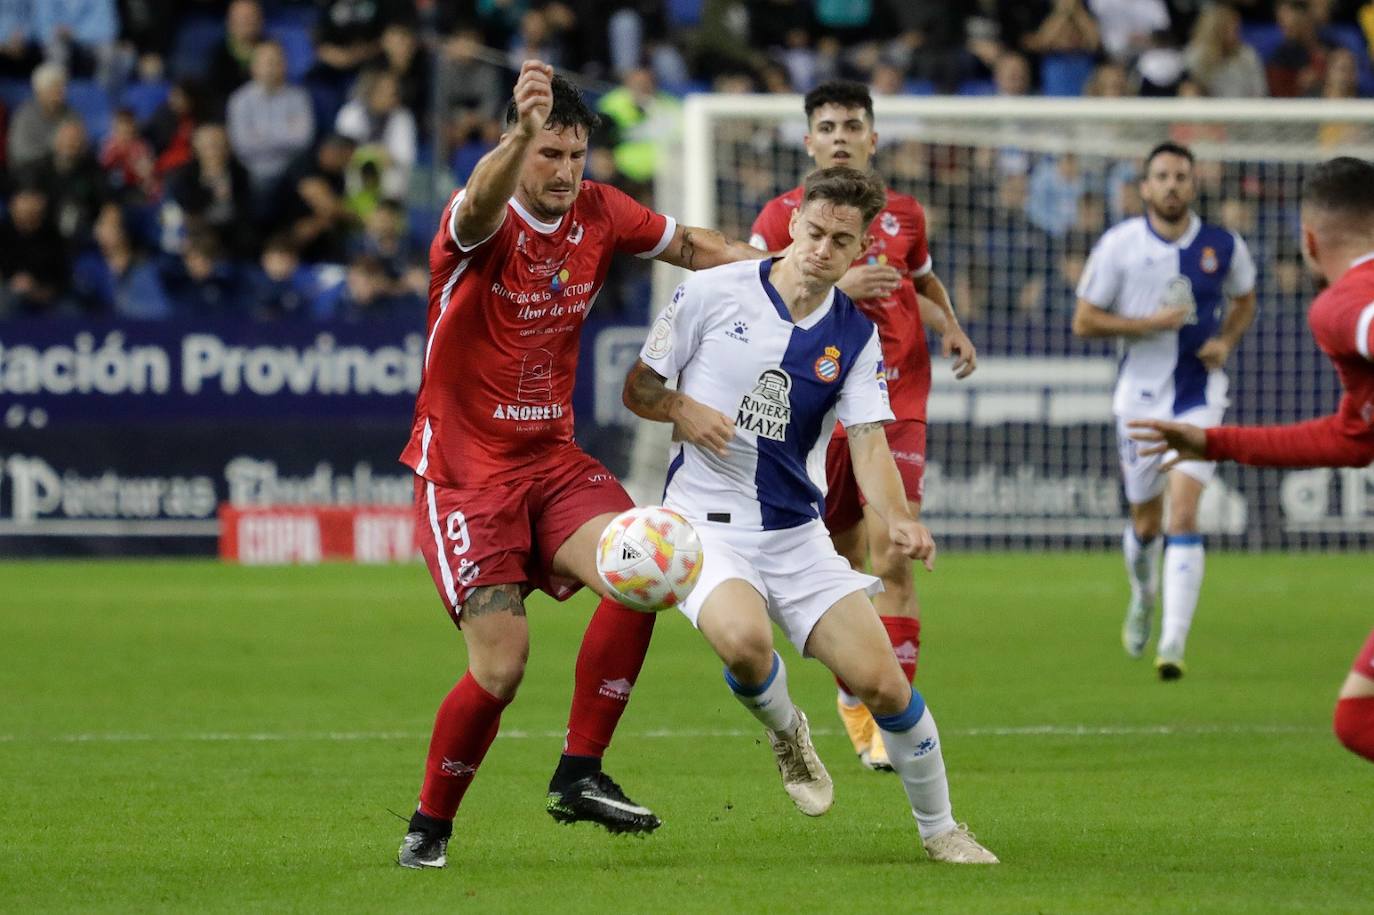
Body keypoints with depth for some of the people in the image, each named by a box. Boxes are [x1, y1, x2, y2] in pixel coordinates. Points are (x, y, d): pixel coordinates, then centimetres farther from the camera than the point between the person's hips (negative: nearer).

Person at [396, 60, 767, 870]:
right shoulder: (483, 226, -16)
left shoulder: (600, 213, 1)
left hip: (553, 460, 5)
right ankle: (431, 827, 10)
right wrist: (523, 132, -62)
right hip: (466, 470, -5)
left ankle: (580, 775, -9)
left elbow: (691, 246, 18)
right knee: (502, 666, -13)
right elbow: (480, 207, -42)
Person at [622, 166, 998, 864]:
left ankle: (939, 828, 17)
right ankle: (785, 732, 1)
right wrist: (683, 410, -19)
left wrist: (899, 520, -25)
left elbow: (869, 445, -5)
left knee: (884, 683, -6)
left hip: (798, 533, 3)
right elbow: (638, 389, 4)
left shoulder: (856, 336, 3)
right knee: (744, 638, -34)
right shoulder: (713, 293, -4)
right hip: (705, 521, -3)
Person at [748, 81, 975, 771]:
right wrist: (835, 288, -21)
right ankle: (852, 696, 33)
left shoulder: (903, 215, 7)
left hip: (896, 408, 0)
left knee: (891, 559, -14)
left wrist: (950, 326, 8)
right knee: (843, 568, 8)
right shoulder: (783, 217, -1)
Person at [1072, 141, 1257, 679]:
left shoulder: (1223, 246, -1)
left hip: (1199, 397, -1)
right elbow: (1084, 321, -4)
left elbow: (1244, 301, 18)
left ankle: (1172, 644, -19)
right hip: (1140, 396, 1)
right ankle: (1142, 600, 45)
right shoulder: (1118, 245, -6)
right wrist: (1150, 322, -17)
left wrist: (1226, 341, -3)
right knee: (1145, 522, 11)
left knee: (1183, 515, -16)